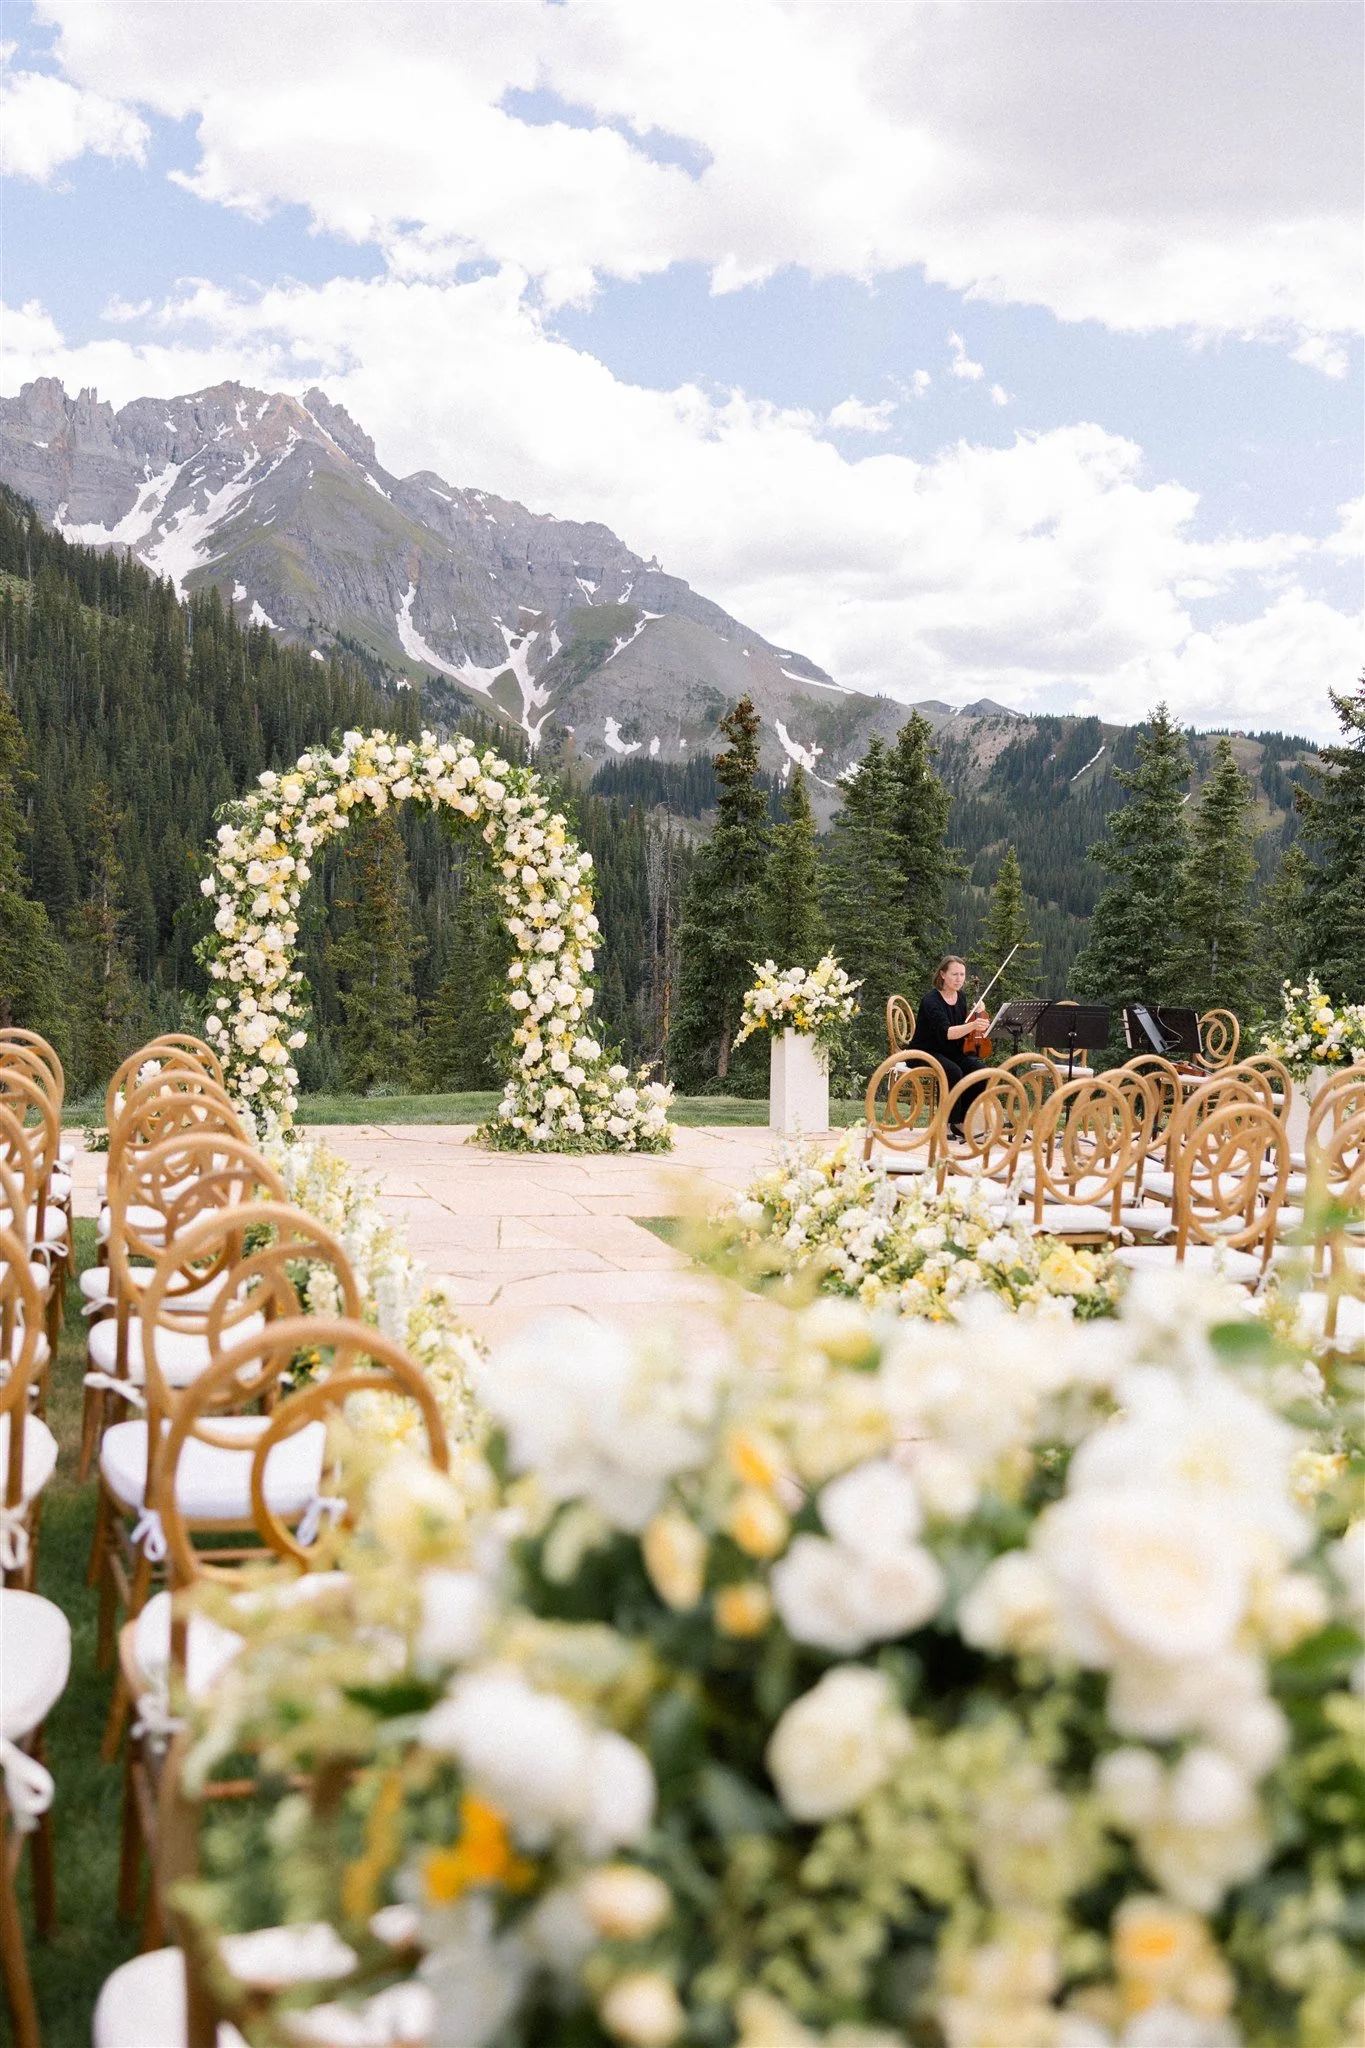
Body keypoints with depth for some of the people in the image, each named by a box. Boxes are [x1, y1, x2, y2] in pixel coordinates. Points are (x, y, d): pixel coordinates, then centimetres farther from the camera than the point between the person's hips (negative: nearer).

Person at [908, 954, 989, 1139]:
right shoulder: (932, 1001, -20)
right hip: (924, 1053, -7)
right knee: (953, 1071, -35)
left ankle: (961, 1122, -8)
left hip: (951, 1052, 7)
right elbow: (945, 1032, -35)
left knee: (980, 1070, -18)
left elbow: (962, 1032, 13)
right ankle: (947, 1123, -20)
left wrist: (977, 1014, -4)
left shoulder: (961, 998, 5)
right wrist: (972, 1025, -50)